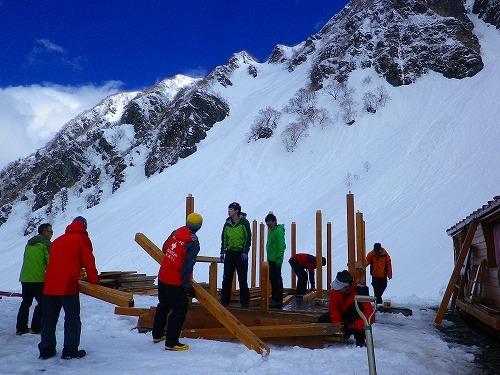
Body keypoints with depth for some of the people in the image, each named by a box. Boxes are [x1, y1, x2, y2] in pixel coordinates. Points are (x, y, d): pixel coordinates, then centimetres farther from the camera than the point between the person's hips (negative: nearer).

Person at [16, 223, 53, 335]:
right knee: (42, 303, 2)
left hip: (24, 278, 8)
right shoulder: (46, 243, -6)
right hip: (38, 279, -8)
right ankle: (35, 328, 2)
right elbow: (50, 262, -10)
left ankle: (21, 328, 17)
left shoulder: (29, 243, 18)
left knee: (25, 302, 17)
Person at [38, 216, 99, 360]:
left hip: (50, 285, 6)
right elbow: (88, 261, -5)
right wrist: (93, 279, 5)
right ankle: (70, 351, 6)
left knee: (48, 319, 14)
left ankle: (46, 350, 21)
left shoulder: (57, 240, 20)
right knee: (72, 319, 4)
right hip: (68, 286, -6)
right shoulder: (82, 239, 0)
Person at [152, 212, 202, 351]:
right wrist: (187, 285, -15)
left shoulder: (176, 232, 2)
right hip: (175, 281, -8)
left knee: (163, 305, 23)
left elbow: (164, 248, 15)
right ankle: (171, 342, 2)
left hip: (162, 276, 8)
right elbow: (188, 265, -20)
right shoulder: (193, 242, -17)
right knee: (180, 310, 3)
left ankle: (157, 334, 37)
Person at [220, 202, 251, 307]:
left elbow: (248, 238, -7)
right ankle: (225, 300, 14)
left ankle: (244, 301, 9)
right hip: (229, 253, 4)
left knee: (242, 279, 0)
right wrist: (222, 252, 8)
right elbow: (224, 238, 14)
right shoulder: (227, 223, 8)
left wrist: (245, 252, -13)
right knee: (227, 278, 5)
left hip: (241, 254, -4)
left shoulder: (244, 222, -6)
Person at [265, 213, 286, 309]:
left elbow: (282, 246, -19)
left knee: (276, 280, -6)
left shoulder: (278, 231, -13)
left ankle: (278, 301, -2)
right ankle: (274, 299, 23)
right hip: (271, 260, 10)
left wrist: (279, 259, -23)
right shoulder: (272, 231, 17)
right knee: (272, 279, 14)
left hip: (276, 260, -10)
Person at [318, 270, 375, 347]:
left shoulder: (360, 292, -32)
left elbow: (370, 315, -37)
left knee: (355, 306, -37)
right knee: (322, 320, -16)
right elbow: (334, 310, -15)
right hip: (343, 314, 4)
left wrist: (352, 327, -40)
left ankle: (360, 340, -25)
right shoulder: (335, 291, -19)